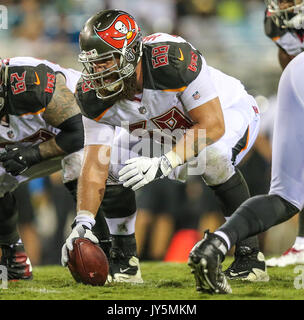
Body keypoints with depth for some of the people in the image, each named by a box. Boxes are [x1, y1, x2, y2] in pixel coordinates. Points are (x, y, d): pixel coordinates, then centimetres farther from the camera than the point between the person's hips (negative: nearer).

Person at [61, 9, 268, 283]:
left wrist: (163, 164, -47)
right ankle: (125, 262, 2)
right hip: (165, 127, 6)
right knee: (111, 164, -15)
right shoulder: (95, 96, -22)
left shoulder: (172, 60, -40)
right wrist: (83, 223, -37)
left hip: (226, 111, -5)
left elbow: (212, 125, -37)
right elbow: (95, 167, -22)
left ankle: (249, 254, -22)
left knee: (212, 156, -37)